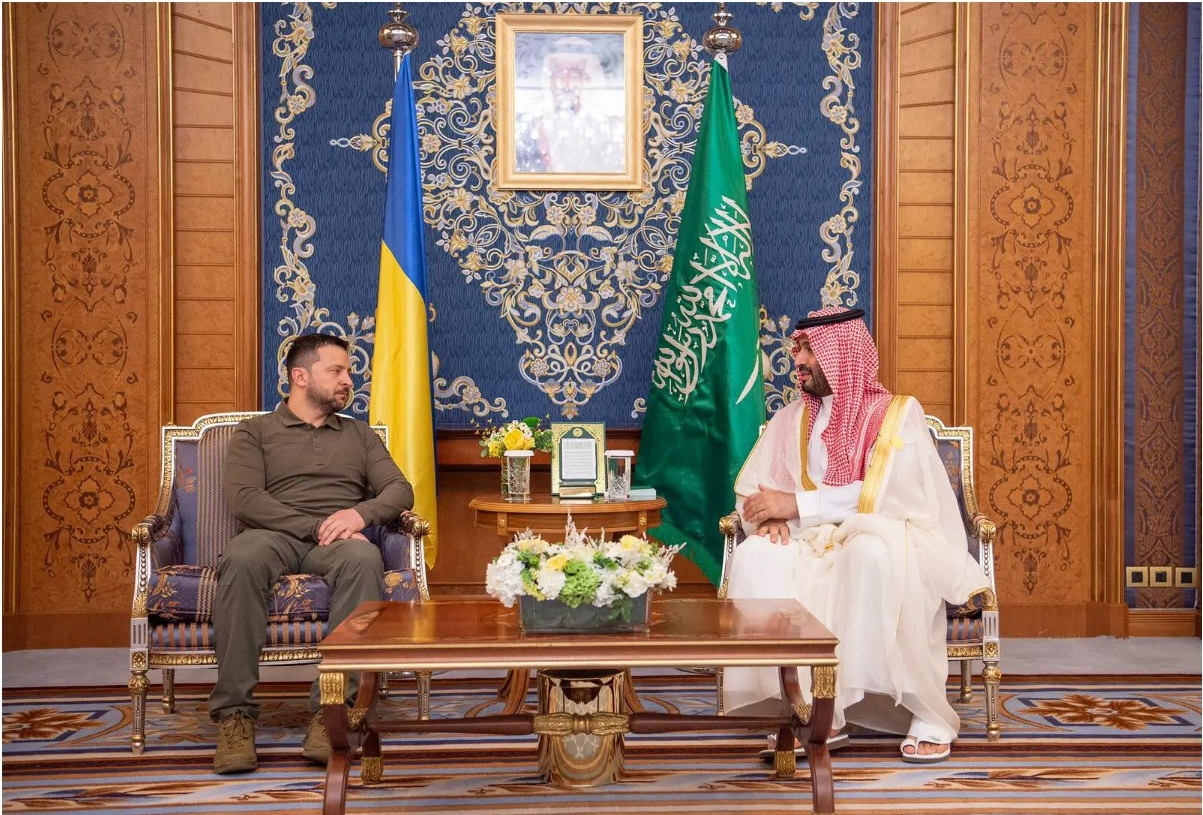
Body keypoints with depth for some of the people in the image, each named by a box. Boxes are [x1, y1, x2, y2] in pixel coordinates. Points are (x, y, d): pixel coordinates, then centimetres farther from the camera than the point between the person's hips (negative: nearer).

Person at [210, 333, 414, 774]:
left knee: (364, 561, -37)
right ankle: (234, 713, -34)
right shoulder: (254, 432, 16)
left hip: (338, 539, 2)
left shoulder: (359, 434, 26)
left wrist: (361, 513, -10)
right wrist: (317, 526, -13)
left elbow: (400, 490, 14)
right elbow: (244, 498, -2)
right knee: (241, 560, -39)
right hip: (273, 536, -1)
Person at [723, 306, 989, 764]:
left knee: (871, 552, -40)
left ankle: (929, 716, -24)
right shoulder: (791, 421, 15)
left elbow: (884, 495, -16)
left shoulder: (896, 414, 0)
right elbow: (749, 493, 10)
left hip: (887, 543, -4)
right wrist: (770, 516, -14)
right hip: (816, 548, 4)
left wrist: (795, 504, -18)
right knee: (755, 557, -27)